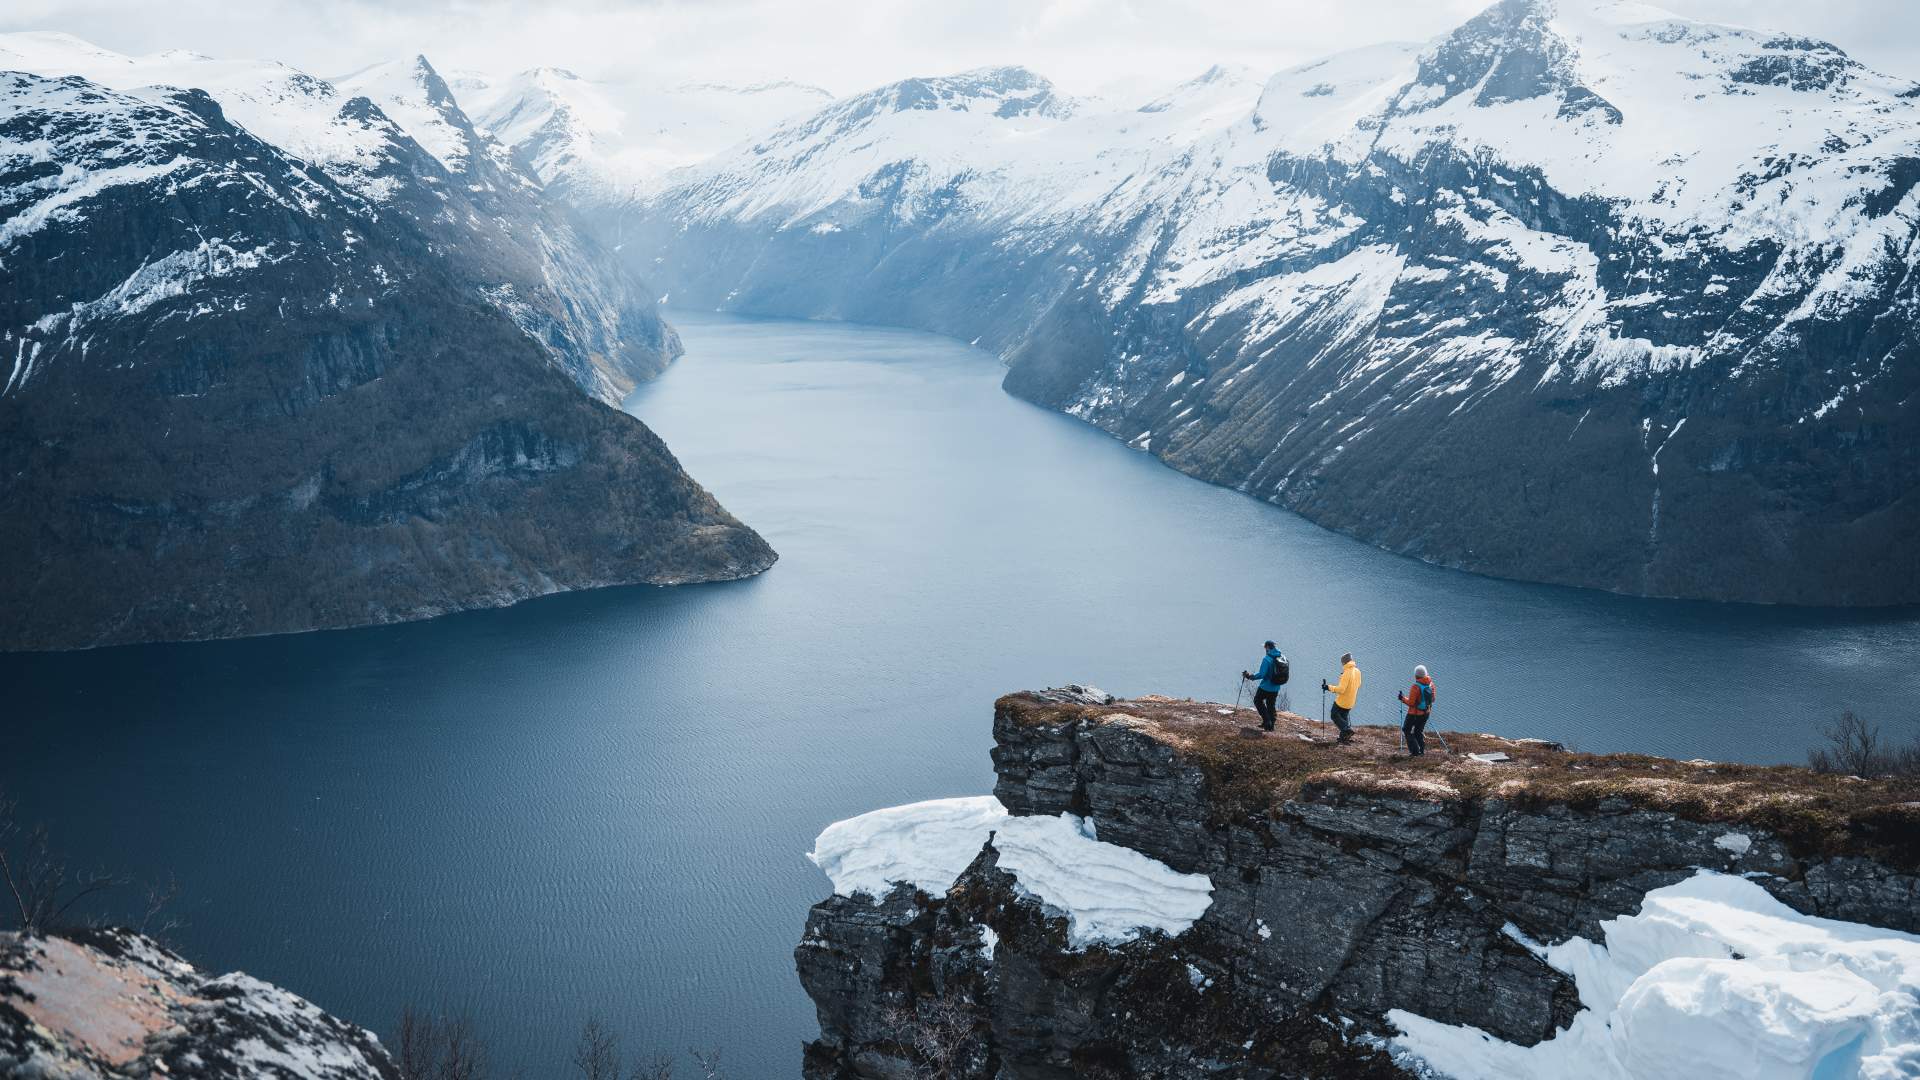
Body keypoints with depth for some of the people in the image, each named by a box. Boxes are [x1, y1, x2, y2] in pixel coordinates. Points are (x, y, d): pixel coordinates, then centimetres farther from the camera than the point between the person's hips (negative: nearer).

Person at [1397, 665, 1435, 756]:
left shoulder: (1416, 687, -25)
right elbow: (1432, 699, 7)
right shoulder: (1430, 684, -4)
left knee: (1406, 730, 10)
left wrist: (1403, 698, -5)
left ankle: (1415, 751, 3)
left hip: (1415, 713, -7)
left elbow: (1411, 702, -21)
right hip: (1426, 712, 7)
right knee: (1419, 730, 24)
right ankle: (1421, 750, 21)